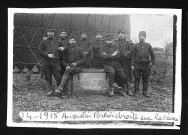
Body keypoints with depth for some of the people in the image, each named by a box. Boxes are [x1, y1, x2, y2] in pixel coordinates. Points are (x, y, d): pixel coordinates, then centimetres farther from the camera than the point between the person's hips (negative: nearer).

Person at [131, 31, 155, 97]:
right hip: (137, 64, -1)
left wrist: (151, 62, 1)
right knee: (137, 78, 1)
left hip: (146, 65, 1)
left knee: (145, 79, 4)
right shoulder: (135, 46, 4)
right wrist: (132, 65, -3)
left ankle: (145, 91, 10)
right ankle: (136, 91, 8)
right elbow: (133, 56, 3)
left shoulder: (148, 46, 7)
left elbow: (152, 55, 12)